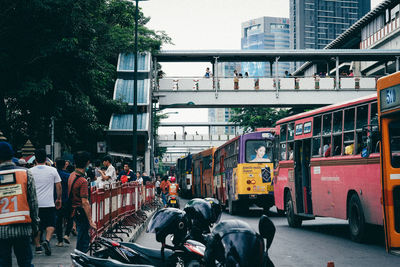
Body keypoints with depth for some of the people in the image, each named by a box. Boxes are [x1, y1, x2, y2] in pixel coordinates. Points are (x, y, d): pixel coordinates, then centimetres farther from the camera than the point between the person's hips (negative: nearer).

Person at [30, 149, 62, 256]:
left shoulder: (30, 171, 0)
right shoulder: (52, 170, -1)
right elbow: (59, 186, 3)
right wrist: (58, 199, 16)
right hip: (49, 203, -2)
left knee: (36, 226, 11)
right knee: (51, 224, 4)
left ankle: (37, 246, 16)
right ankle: (47, 240, -19)